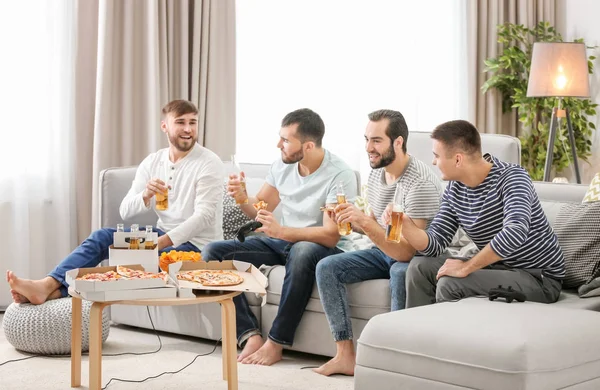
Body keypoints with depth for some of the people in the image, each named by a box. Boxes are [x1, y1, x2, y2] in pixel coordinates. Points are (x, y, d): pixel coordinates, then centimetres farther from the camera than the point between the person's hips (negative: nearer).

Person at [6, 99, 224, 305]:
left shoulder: (209, 164, -11)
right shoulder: (152, 162, 6)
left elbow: (204, 216, -21)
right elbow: (125, 212, 0)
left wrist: (161, 242, -31)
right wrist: (145, 196, -24)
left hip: (196, 244, -6)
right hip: (163, 236, 6)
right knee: (102, 236, -13)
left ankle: (55, 292, -34)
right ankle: (46, 286, -30)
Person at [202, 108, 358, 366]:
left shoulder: (340, 175, -19)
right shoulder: (282, 166, 0)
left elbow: (331, 236, -25)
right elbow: (259, 210, 12)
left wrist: (281, 231, -37)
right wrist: (242, 198, -12)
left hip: (319, 247, -7)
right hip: (281, 241, 7)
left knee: (302, 252, -43)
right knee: (213, 252, -10)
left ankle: (276, 344, -31)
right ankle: (251, 336, -22)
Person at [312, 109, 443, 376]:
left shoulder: (421, 182, -27)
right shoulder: (376, 171, -1)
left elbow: (406, 252, -31)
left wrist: (366, 223, -40)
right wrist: (352, 220, -9)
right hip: (384, 252, 8)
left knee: (400, 271, -40)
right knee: (326, 268, -9)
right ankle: (346, 355, -13)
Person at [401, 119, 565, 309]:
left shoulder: (511, 177, -20)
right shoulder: (454, 189, 2)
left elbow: (515, 233, -37)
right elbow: (434, 245, 1)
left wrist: (466, 267, -30)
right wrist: (404, 222, -17)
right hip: (497, 267, 8)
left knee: (450, 284, -25)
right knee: (420, 267, 1)